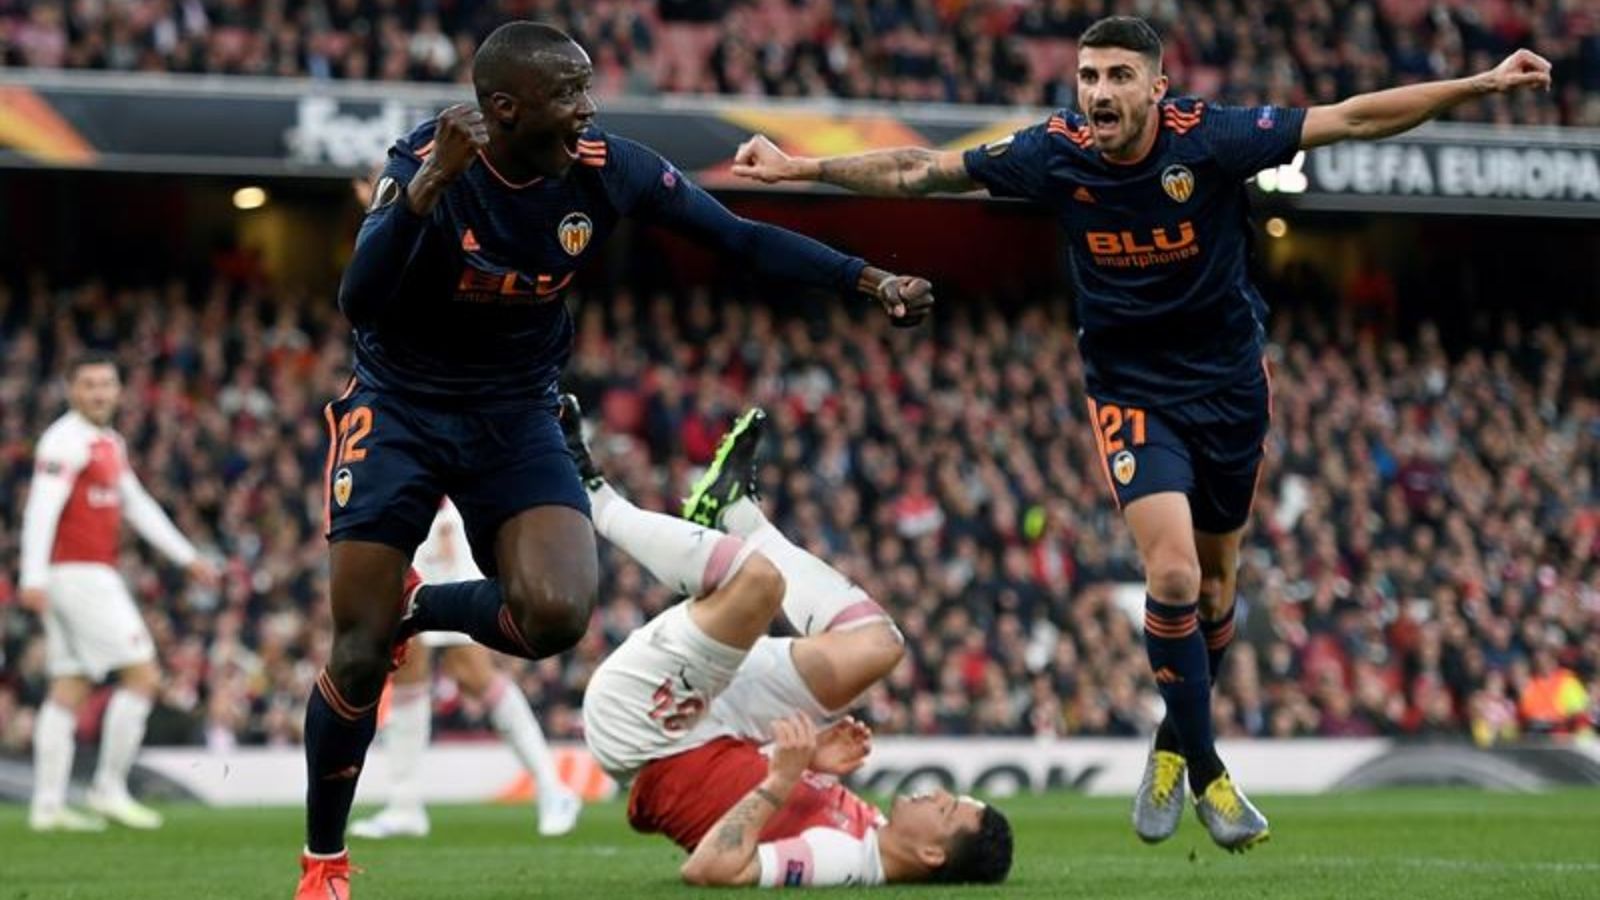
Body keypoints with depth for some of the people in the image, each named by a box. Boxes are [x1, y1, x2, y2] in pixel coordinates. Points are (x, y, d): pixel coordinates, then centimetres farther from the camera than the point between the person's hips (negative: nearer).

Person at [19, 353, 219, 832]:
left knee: (69, 690, 7)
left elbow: (139, 506, 25)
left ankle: (47, 805, 6)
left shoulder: (110, 443, 18)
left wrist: (188, 558, 24)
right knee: (142, 674, -8)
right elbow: (40, 510, -19)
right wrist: (33, 578, -28)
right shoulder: (66, 441, -11)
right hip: (76, 573, -10)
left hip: (96, 574, 10)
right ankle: (109, 788, -4)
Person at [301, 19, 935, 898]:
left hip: (516, 413, 3)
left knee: (556, 615, -22)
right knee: (358, 652, -7)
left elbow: (743, 239, -7)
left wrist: (872, 280, -17)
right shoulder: (425, 160, -24)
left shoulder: (606, 167, -15)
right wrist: (429, 185, -49)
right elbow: (358, 302, -36)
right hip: (399, 407, -3)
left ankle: (415, 608, 10)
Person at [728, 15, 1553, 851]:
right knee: (1172, 575, -17)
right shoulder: (1056, 152, -16)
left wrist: (1480, 84, -20)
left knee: (1213, 579, 11)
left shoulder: (1209, 137, -20)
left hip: (1229, 382, 1)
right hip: (1132, 392, -1)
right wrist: (799, 166, -5)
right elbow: (916, 171, -5)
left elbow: (1352, 118, -17)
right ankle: (1206, 770, -1)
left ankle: (1173, 746, 34)